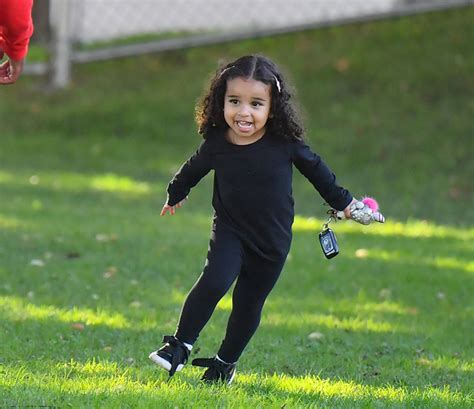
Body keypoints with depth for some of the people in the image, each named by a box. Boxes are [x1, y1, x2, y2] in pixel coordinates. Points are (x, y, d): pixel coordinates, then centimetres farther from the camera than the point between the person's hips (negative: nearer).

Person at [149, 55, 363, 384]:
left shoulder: (284, 143, -14)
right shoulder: (217, 144, -12)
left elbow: (315, 168, 5)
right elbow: (193, 170, 11)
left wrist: (343, 202, 16)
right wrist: (175, 194, 30)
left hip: (273, 240, 1)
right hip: (230, 230, -1)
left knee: (249, 304, 9)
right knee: (214, 282, -23)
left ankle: (225, 363, 27)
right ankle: (180, 346, -11)